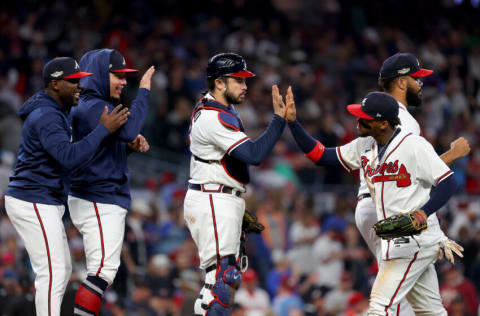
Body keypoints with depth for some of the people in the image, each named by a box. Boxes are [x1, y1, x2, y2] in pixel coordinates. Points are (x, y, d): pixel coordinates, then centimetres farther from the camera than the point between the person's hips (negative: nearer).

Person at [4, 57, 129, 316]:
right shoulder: (46, 116, -19)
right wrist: (104, 129, -28)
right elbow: (69, 158, -32)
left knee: (62, 270, 15)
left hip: (45, 205, 11)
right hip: (34, 204, -11)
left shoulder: (55, 111, 15)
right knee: (53, 274, -10)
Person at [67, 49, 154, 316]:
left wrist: (131, 144, 5)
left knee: (104, 269, 13)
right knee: (103, 270, -14)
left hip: (106, 201, 11)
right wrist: (143, 91, -24)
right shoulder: (92, 108, -17)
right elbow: (128, 129, -32)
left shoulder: (99, 106, 16)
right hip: (99, 202, -11)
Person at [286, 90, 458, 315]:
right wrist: (292, 122, 0)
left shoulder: (414, 145, -14)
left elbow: (449, 182, -14)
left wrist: (423, 212, -27)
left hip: (414, 242, -8)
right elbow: (320, 156, 8)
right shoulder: (364, 147, 8)